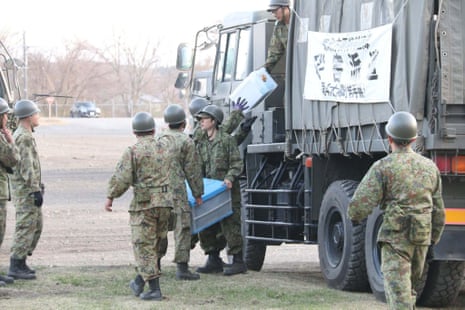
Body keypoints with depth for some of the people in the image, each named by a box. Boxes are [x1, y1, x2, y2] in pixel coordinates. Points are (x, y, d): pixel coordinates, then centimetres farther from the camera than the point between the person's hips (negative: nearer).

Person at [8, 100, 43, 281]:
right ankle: (16, 266, -7)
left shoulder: (20, 135, 16)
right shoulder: (24, 137, -16)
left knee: (37, 225, 14)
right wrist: (35, 189, -22)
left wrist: (38, 186, 25)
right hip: (26, 190, -10)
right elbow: (27, 167, -22)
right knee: (26, 227, -8)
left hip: (27, 190, 10)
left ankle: (20, 263, 18)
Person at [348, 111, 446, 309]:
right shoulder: (430, 167, 9)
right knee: (409, 287, 21)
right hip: (422, 238, 6)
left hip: (395, 236, -5)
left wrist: (355, 216, 9)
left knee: (398, 291, -8)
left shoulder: (383, 167, -8)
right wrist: (433, 239, 23)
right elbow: (438, 211, 14)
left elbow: (361, 204, -12)